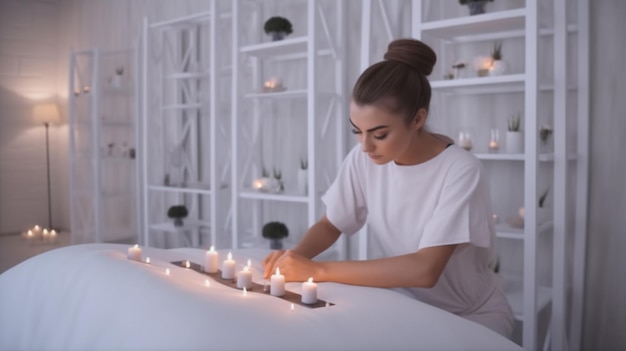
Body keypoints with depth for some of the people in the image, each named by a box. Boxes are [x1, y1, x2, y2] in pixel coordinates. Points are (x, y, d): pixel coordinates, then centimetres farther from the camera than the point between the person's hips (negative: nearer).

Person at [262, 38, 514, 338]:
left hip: (471, 316, -4)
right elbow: (330, 225, 3)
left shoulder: (461, 172, -25)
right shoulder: (363, 159, -10)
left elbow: (425, 270, -34)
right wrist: (297, 256, -19)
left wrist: (318, 270, -34)